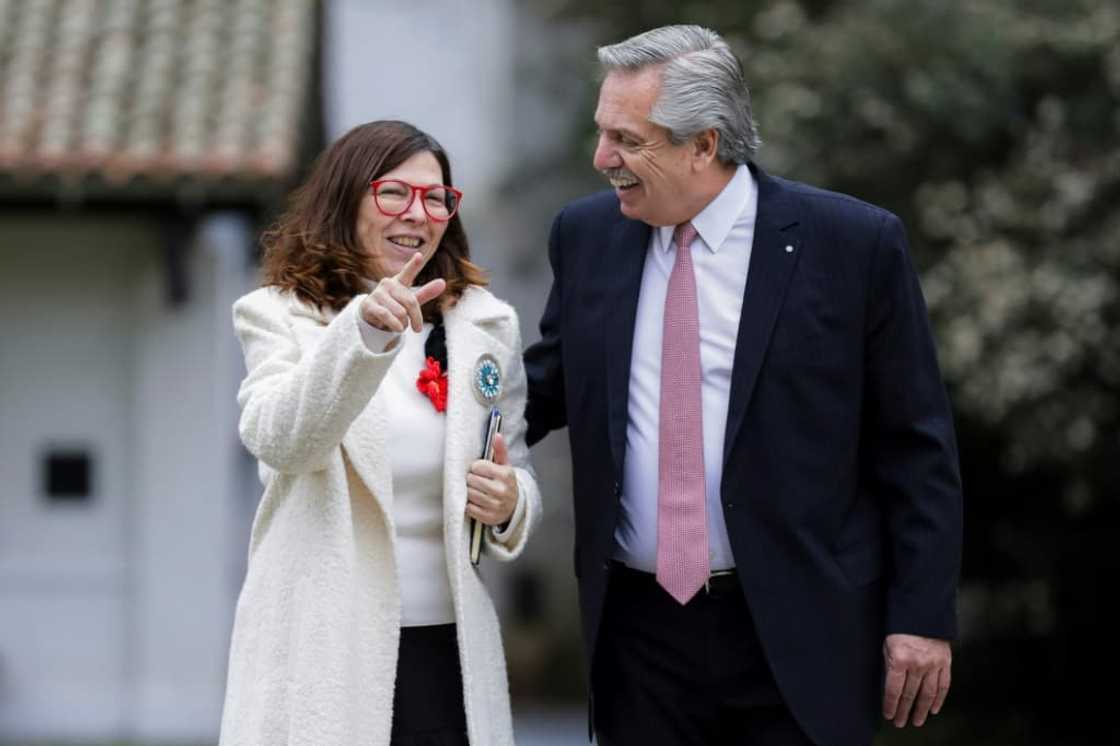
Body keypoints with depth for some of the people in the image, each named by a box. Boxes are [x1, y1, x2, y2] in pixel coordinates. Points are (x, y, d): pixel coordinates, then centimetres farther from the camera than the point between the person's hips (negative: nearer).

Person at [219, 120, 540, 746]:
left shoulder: (486, 325, 9)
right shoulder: (282, 316, 0)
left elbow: (519, 473, 17)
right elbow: (278, 440, -17)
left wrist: (510, 503, -6)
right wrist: (363, 332, -32)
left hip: (449, 648, 3)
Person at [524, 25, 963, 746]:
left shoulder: (854, 244, -7)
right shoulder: (586, 236, 5)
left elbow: (917, 447, -4)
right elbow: (549, 385, 17)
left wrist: (924, 616, -7)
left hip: (794, 634, -3)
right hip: (637, 626, 4)